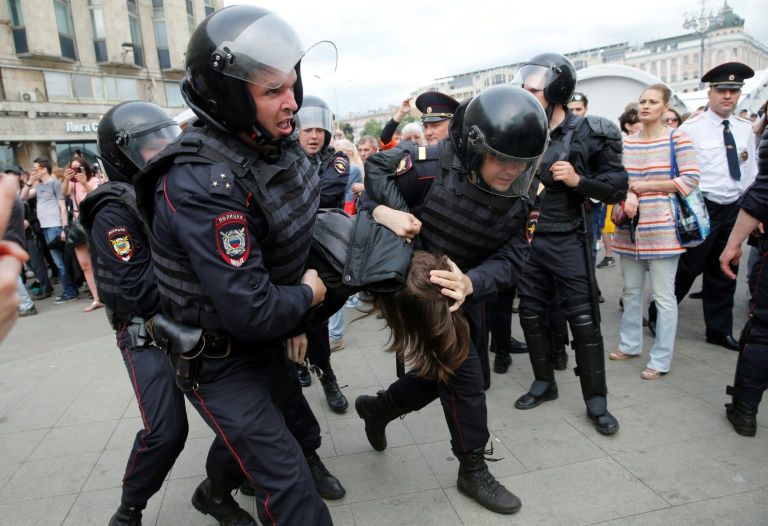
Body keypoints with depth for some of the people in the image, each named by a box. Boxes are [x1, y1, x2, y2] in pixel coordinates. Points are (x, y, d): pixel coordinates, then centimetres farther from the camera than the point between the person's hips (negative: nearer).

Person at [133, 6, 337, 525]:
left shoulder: (276, 146, -5)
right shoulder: (201, 185, -32)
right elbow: (250, 311, -33)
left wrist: (293, 320, 3)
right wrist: (306, 297, -14)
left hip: (271, 339, 8)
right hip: (219, 360, -8)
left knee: (297, 429, 28)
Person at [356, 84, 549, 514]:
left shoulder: (517, 200, -12)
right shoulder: (432, 165, -26)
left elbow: (511, 259, -19)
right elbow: (374, 168, -15)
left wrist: (471, 282, -40)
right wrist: (382, 210, -36)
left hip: (468, 293, 7)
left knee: (474, 378, 18)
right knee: (465, 378, -5)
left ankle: (378, 406, 37)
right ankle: (474, 470, 20)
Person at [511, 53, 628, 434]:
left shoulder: (589, 133, -8)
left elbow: (618, 187, -7)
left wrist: (578, 180, -21)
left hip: (568, 242, -4)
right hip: (528, 240, 4)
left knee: (583, 321, 2)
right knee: (531, 315, 12)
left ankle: (596, 401, 17)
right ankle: (544, 383, 32)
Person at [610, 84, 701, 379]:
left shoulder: (677, 139, -2)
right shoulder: (626, 142, 11)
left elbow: (690, 180, -8)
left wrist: (643, 186, -9)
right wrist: (628, 194, -10)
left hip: (662, 228, -4)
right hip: (630, 227, 5)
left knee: (664, 296, 0)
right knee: (631, 291, 14)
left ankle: (661, 360, 11)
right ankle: (630, 344, 30)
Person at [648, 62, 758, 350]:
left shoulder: (745, 128, 9)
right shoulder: (691, 128, -7)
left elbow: (751, 172, 13)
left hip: (734, 209, 5)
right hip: (702, 208, -5)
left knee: (723, 273, 13)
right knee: (687, 268, -2)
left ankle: (719, 330, 26)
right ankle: (657, 316, 18)